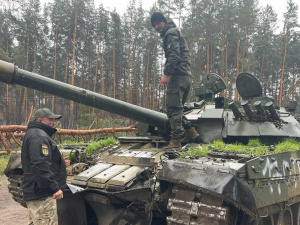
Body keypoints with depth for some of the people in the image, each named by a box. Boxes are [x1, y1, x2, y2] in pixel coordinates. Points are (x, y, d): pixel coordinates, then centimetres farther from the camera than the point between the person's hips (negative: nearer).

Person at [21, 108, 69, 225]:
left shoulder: (32, 134, 19)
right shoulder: (39, 136, -17)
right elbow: (40, 165, -28)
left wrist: (60, 163, 15)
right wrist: (55, 187, -27)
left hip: (34, 192, 11)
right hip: (41, 194, -11)